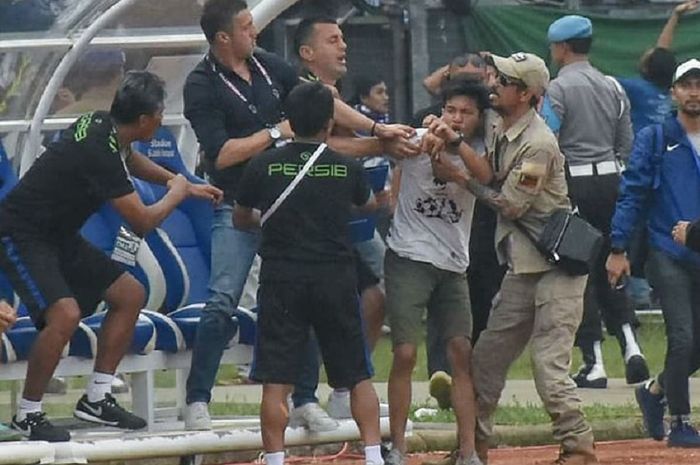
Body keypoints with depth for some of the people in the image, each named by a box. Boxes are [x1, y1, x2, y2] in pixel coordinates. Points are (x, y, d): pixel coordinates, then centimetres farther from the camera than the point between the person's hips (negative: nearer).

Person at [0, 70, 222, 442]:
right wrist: (177, 193, -2)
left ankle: (96, 398, 15)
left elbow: (129, 160, 29)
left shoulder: (101, 125, 1)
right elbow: (142, 222, -20)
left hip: (57, 235, 10)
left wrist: (180, 183, 27)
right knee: (65, 314, -29)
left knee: (129, 294, 11)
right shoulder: (100, 153, -28)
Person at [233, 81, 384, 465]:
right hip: (336, 280, 1)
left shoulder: (264, 167, -1)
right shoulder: (347, 169, 2)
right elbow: (369, 204, 24)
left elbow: (240, 220, 15)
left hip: (282, 280, -1)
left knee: (275, 382, -2)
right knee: (359, 377, 10)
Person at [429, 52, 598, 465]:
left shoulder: (538, 144, -19)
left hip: (556, 267, -10)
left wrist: (459, 178, -7)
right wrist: (457, 143, -13)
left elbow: (510, 204, -16)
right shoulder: (503, 129, 11)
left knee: (549, 367, -13)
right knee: (487, 356, 11)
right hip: (522, 268, 10)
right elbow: (490, 175, -1)